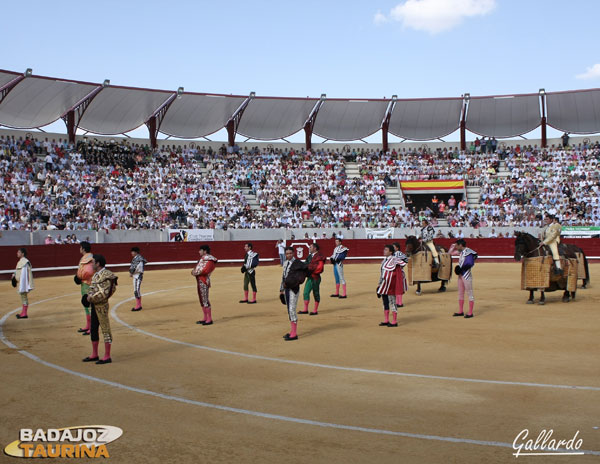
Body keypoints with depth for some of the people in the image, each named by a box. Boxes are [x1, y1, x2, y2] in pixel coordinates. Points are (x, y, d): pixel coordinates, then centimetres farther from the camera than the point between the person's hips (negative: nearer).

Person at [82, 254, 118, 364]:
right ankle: (94, 355, 29)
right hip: (94, 306, 10)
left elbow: (104, 293, -23)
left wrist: (91, 298, -15)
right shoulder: (96, 275, 12)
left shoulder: (106, 275, -18)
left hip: (101, 306, -10)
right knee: (93, 330, 17)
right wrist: (89, 295, 5)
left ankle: (107, 357, 4)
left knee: (105, 330, -2)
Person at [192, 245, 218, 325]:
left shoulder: (209, 259, -11)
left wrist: (197, 273, -15)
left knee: (205, 300, -9)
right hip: (199, 281, 10)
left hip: (204, 281, -10)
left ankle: (209, 319, -6)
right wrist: (194, 271, 3)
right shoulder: (202, 258, 19)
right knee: (202, 300, 14)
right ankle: (205, 318, 21)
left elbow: (205, 270, -21)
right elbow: (198, 267, 22)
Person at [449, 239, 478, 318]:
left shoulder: (468, 252, -15)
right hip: (461, 275, 9)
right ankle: (461, 311, 23)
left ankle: (470, 313, 0)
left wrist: (461, 269, -22)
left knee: (469, 293, -3)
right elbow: (450, 252, 22)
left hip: (467, 275, -9)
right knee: (460, 293, 14)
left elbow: (470, 264, -24)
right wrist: (453, 246, 10)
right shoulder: (461, 252, 10)